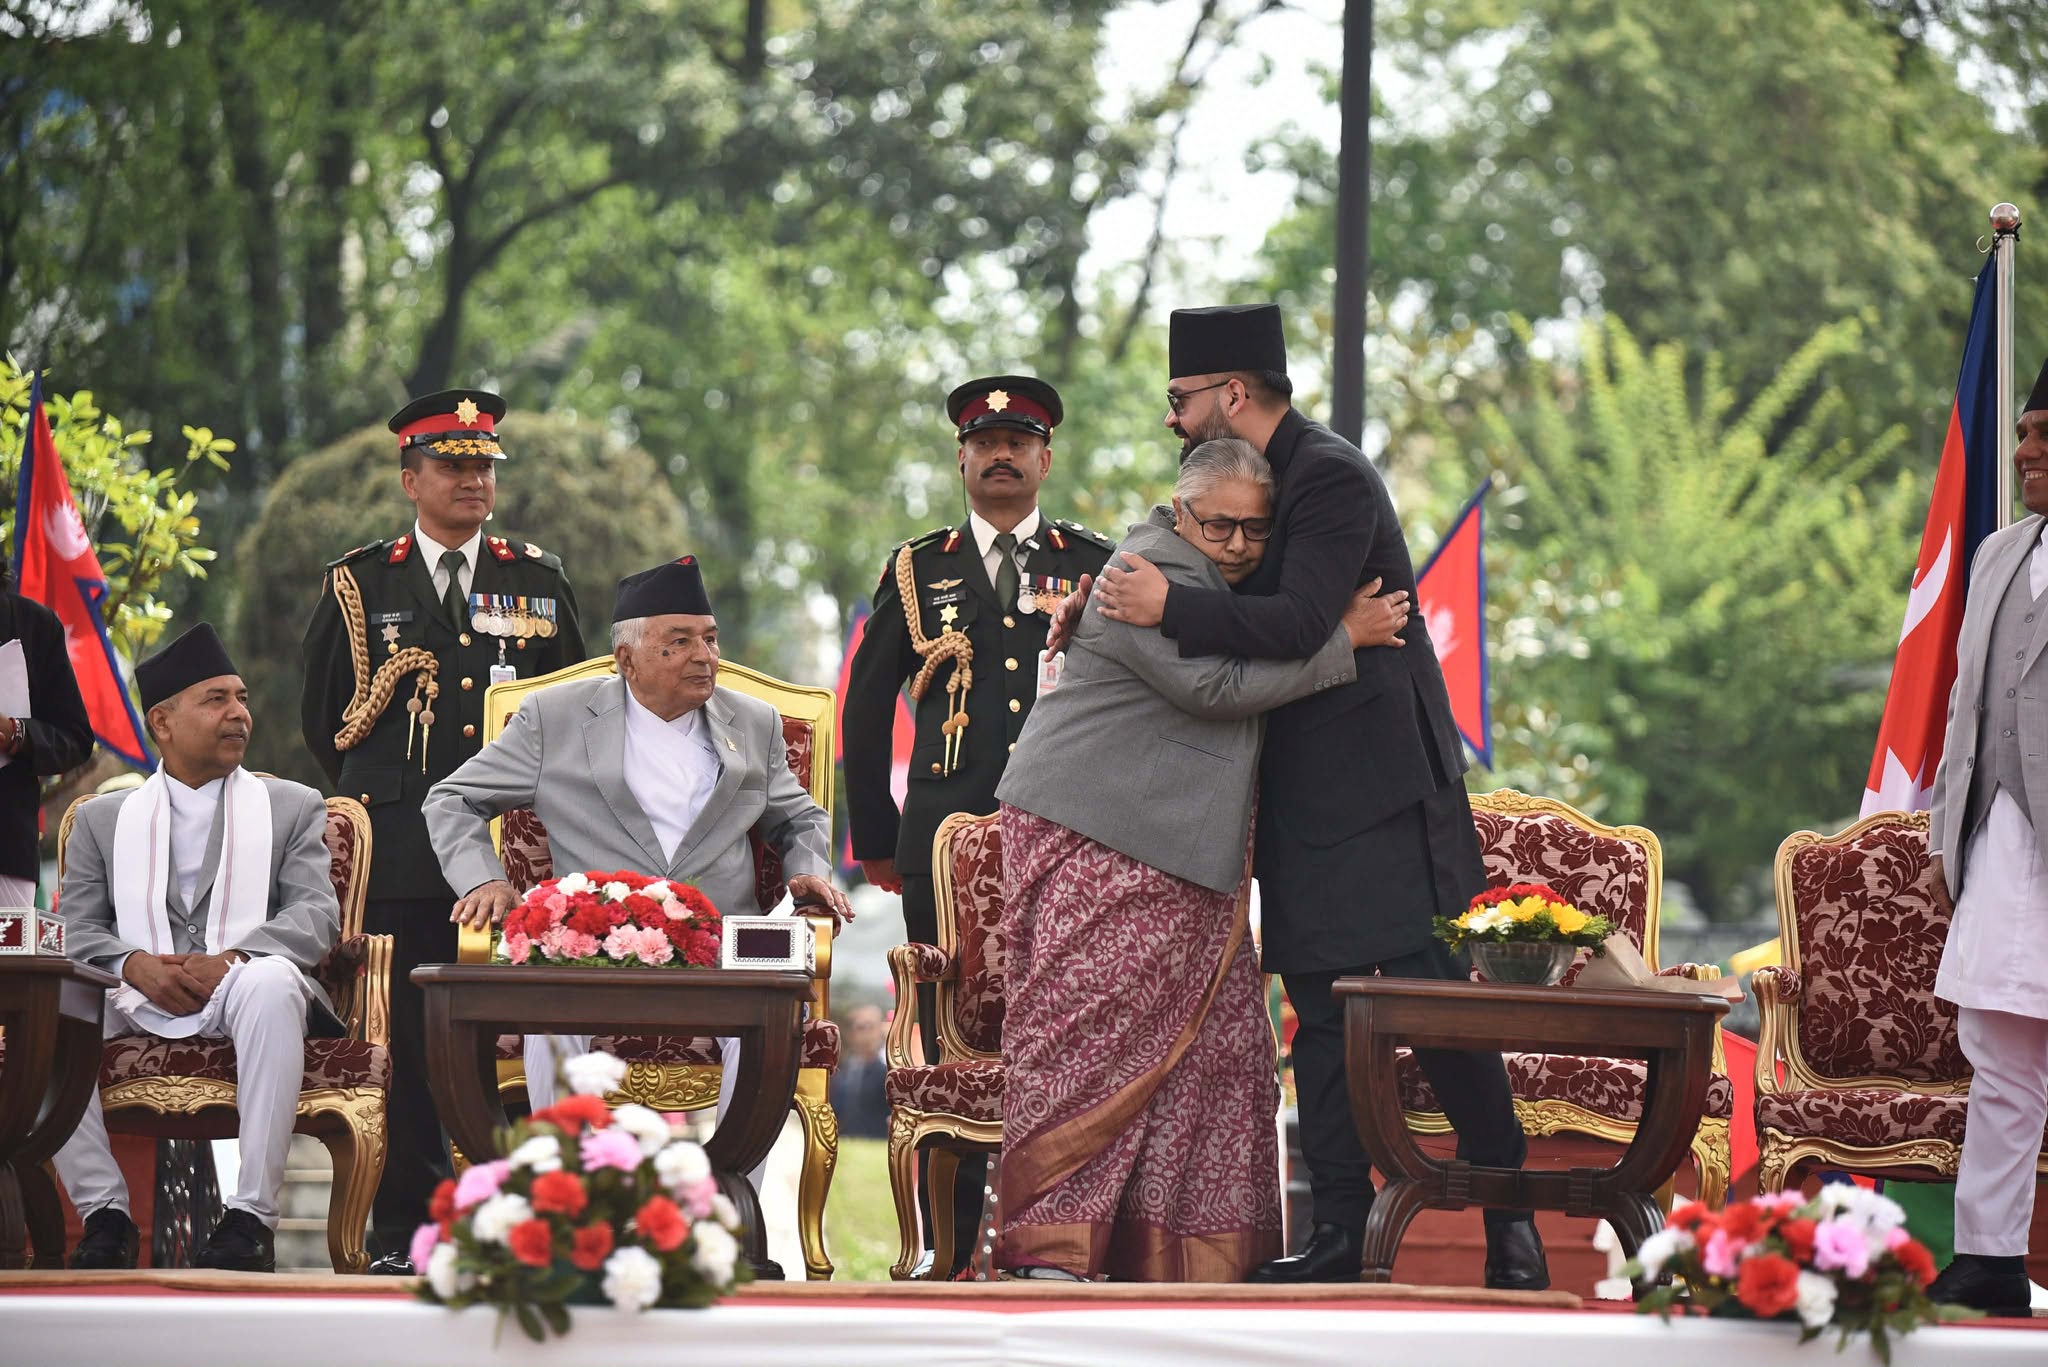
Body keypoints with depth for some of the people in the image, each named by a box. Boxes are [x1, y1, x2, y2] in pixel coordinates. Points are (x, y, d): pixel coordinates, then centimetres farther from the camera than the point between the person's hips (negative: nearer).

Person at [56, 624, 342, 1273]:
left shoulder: (293, 807, 19)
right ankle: (105, 1214, -23)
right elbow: (80, 929, 11)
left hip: (240, 986, -1)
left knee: (271, 982, -38)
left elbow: (317, 916, 3)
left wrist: (231, 959, -16)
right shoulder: (102, 819, 21)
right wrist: (135, 966, -13)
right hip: (136, 1000, 1)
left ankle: (251, 1216, -37)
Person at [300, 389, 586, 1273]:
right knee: (404, 1036, -3)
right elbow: (323, 717, 14)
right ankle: (401, 1228, 1)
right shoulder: (358, 585, 10)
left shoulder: (539, 582, 14)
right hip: (400, 851, -1)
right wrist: (378, 799, 9)